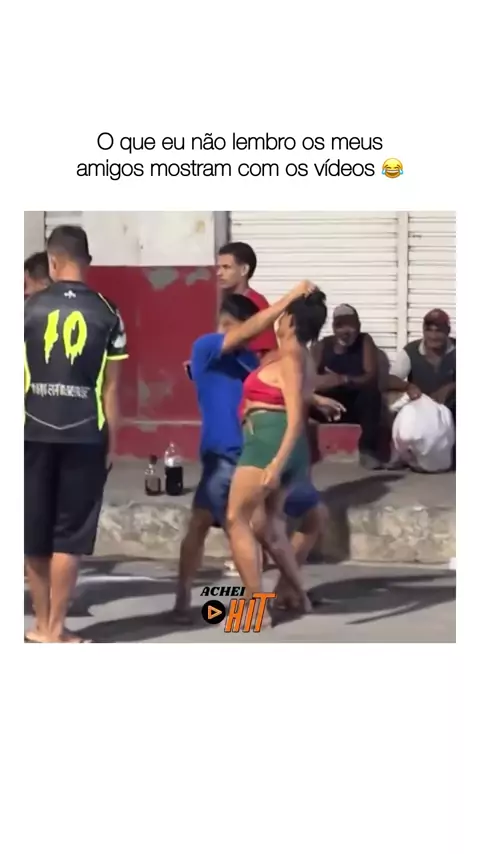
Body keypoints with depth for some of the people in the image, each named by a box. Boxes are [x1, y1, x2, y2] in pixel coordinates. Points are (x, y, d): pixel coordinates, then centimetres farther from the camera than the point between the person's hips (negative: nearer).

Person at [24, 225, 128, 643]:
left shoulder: (28, 308, 0)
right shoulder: (107, 313, 0)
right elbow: (111, 386, 0)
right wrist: (111, 441, 7)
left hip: (34, 432, 1)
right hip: (85, 435, 0)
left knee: (34, 534, 11)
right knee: (68, 536, 4)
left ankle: (43, 624, 19)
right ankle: (55, 629, 5)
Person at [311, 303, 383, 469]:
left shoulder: (365, 341, -3)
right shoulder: (323, 346, 0)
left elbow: (372, 377, -16)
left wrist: (344, 380, -36)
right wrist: (319, 383, -36)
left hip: (357, 407, -1)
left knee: (371, 392, -33)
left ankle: (367, 450, -28)